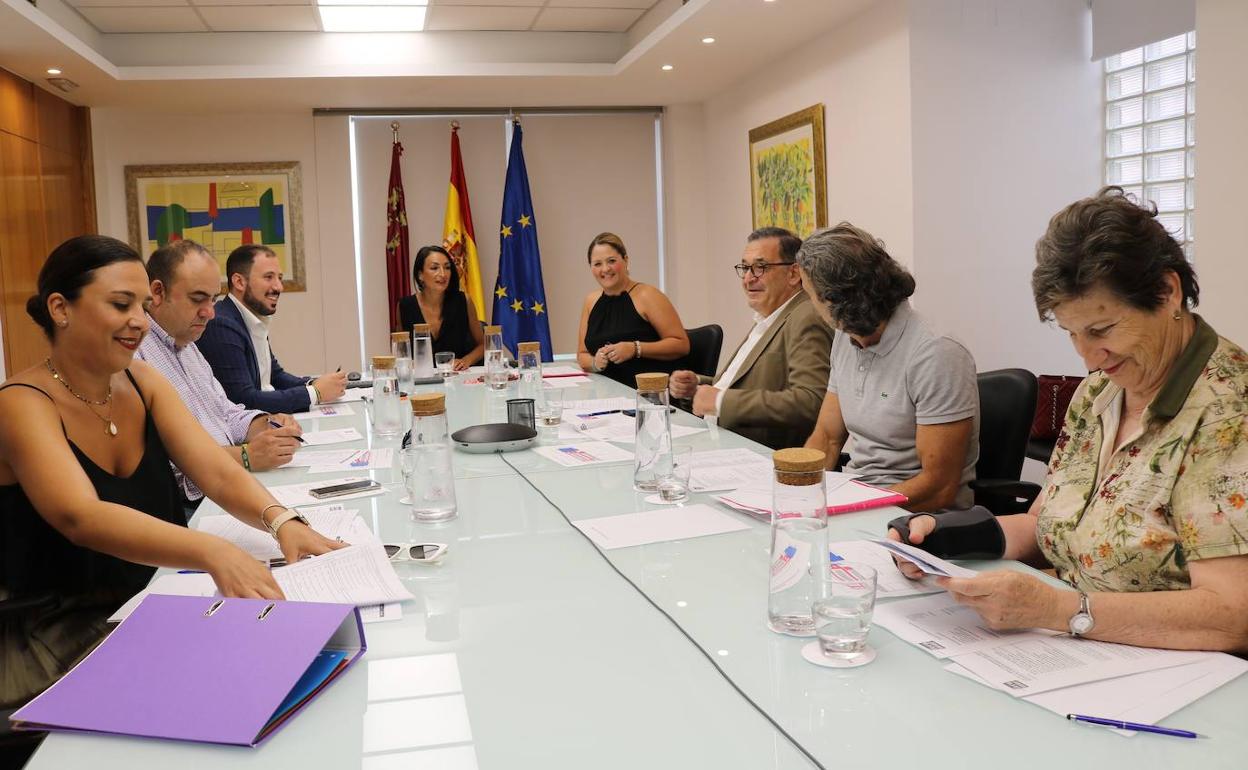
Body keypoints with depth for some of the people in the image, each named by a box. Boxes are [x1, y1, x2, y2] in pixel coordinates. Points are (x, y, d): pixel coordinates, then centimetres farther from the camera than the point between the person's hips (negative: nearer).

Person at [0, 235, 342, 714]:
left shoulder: (142, 382, 3)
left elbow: (216, 470, -9)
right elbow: (82, 518, -33)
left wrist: (281, 521, -30)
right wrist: (213, 553, -49)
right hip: (59, 634, -5)